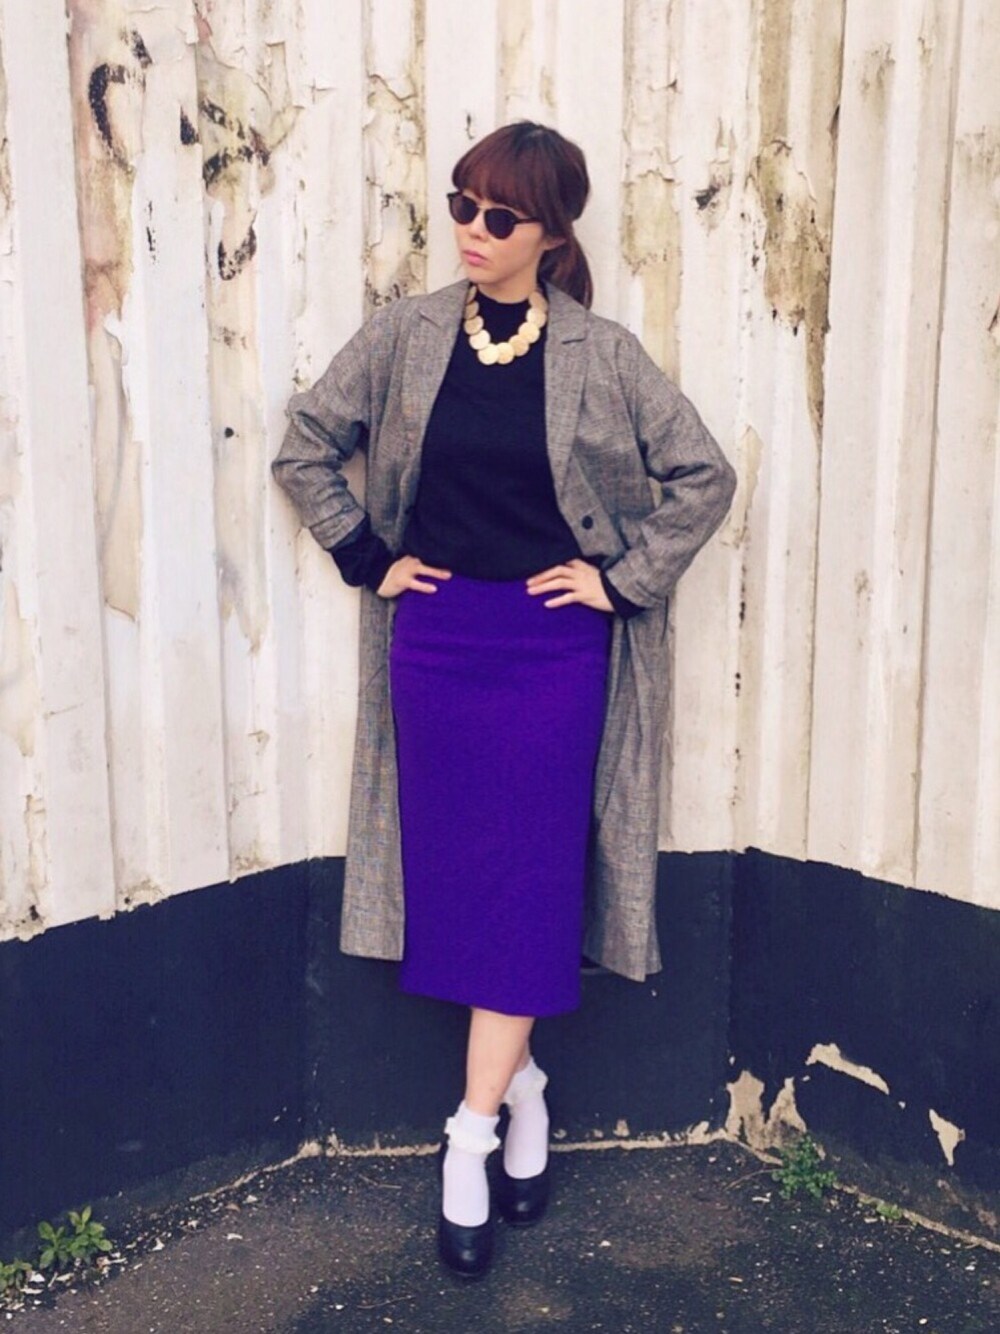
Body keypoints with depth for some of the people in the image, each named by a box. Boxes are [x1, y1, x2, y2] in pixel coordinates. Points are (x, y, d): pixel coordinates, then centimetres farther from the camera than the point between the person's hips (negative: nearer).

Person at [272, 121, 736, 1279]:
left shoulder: (604, 356, -4)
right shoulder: (406, 335, 0)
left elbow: (703, 476, 2)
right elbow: (304, 446, 8)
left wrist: (623, 578, -3)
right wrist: (368, 556, 2)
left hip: (554, 648, -2)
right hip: (435, 639, 2)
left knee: (527, 875, -1)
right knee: (454, 867, 7)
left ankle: (470, 1138, 10)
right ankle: (521, 1083, 28)